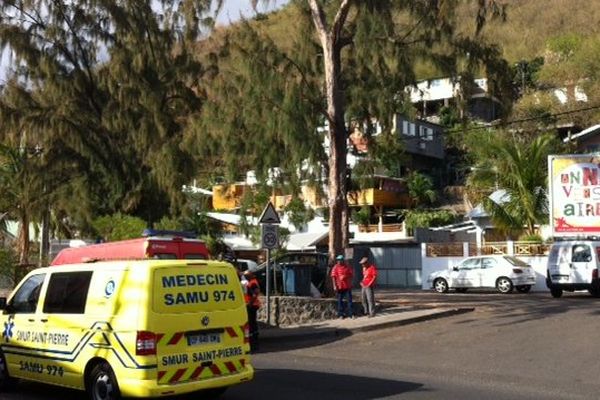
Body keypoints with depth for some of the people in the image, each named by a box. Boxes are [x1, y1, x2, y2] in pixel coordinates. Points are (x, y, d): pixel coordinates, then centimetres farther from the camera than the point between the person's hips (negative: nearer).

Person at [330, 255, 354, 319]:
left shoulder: (347, 267, 6)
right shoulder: (335, 267, -1)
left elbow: (351, 275, 9)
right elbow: (333, 277, -4)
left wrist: (346, 276, -11)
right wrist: (335, 286, -11)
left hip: (348, 286, 2)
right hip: (339, 286, -2)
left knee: (349, 299, 1)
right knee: (340, 300, 5)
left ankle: (350, 314, 6)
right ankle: (341, 314, 13)